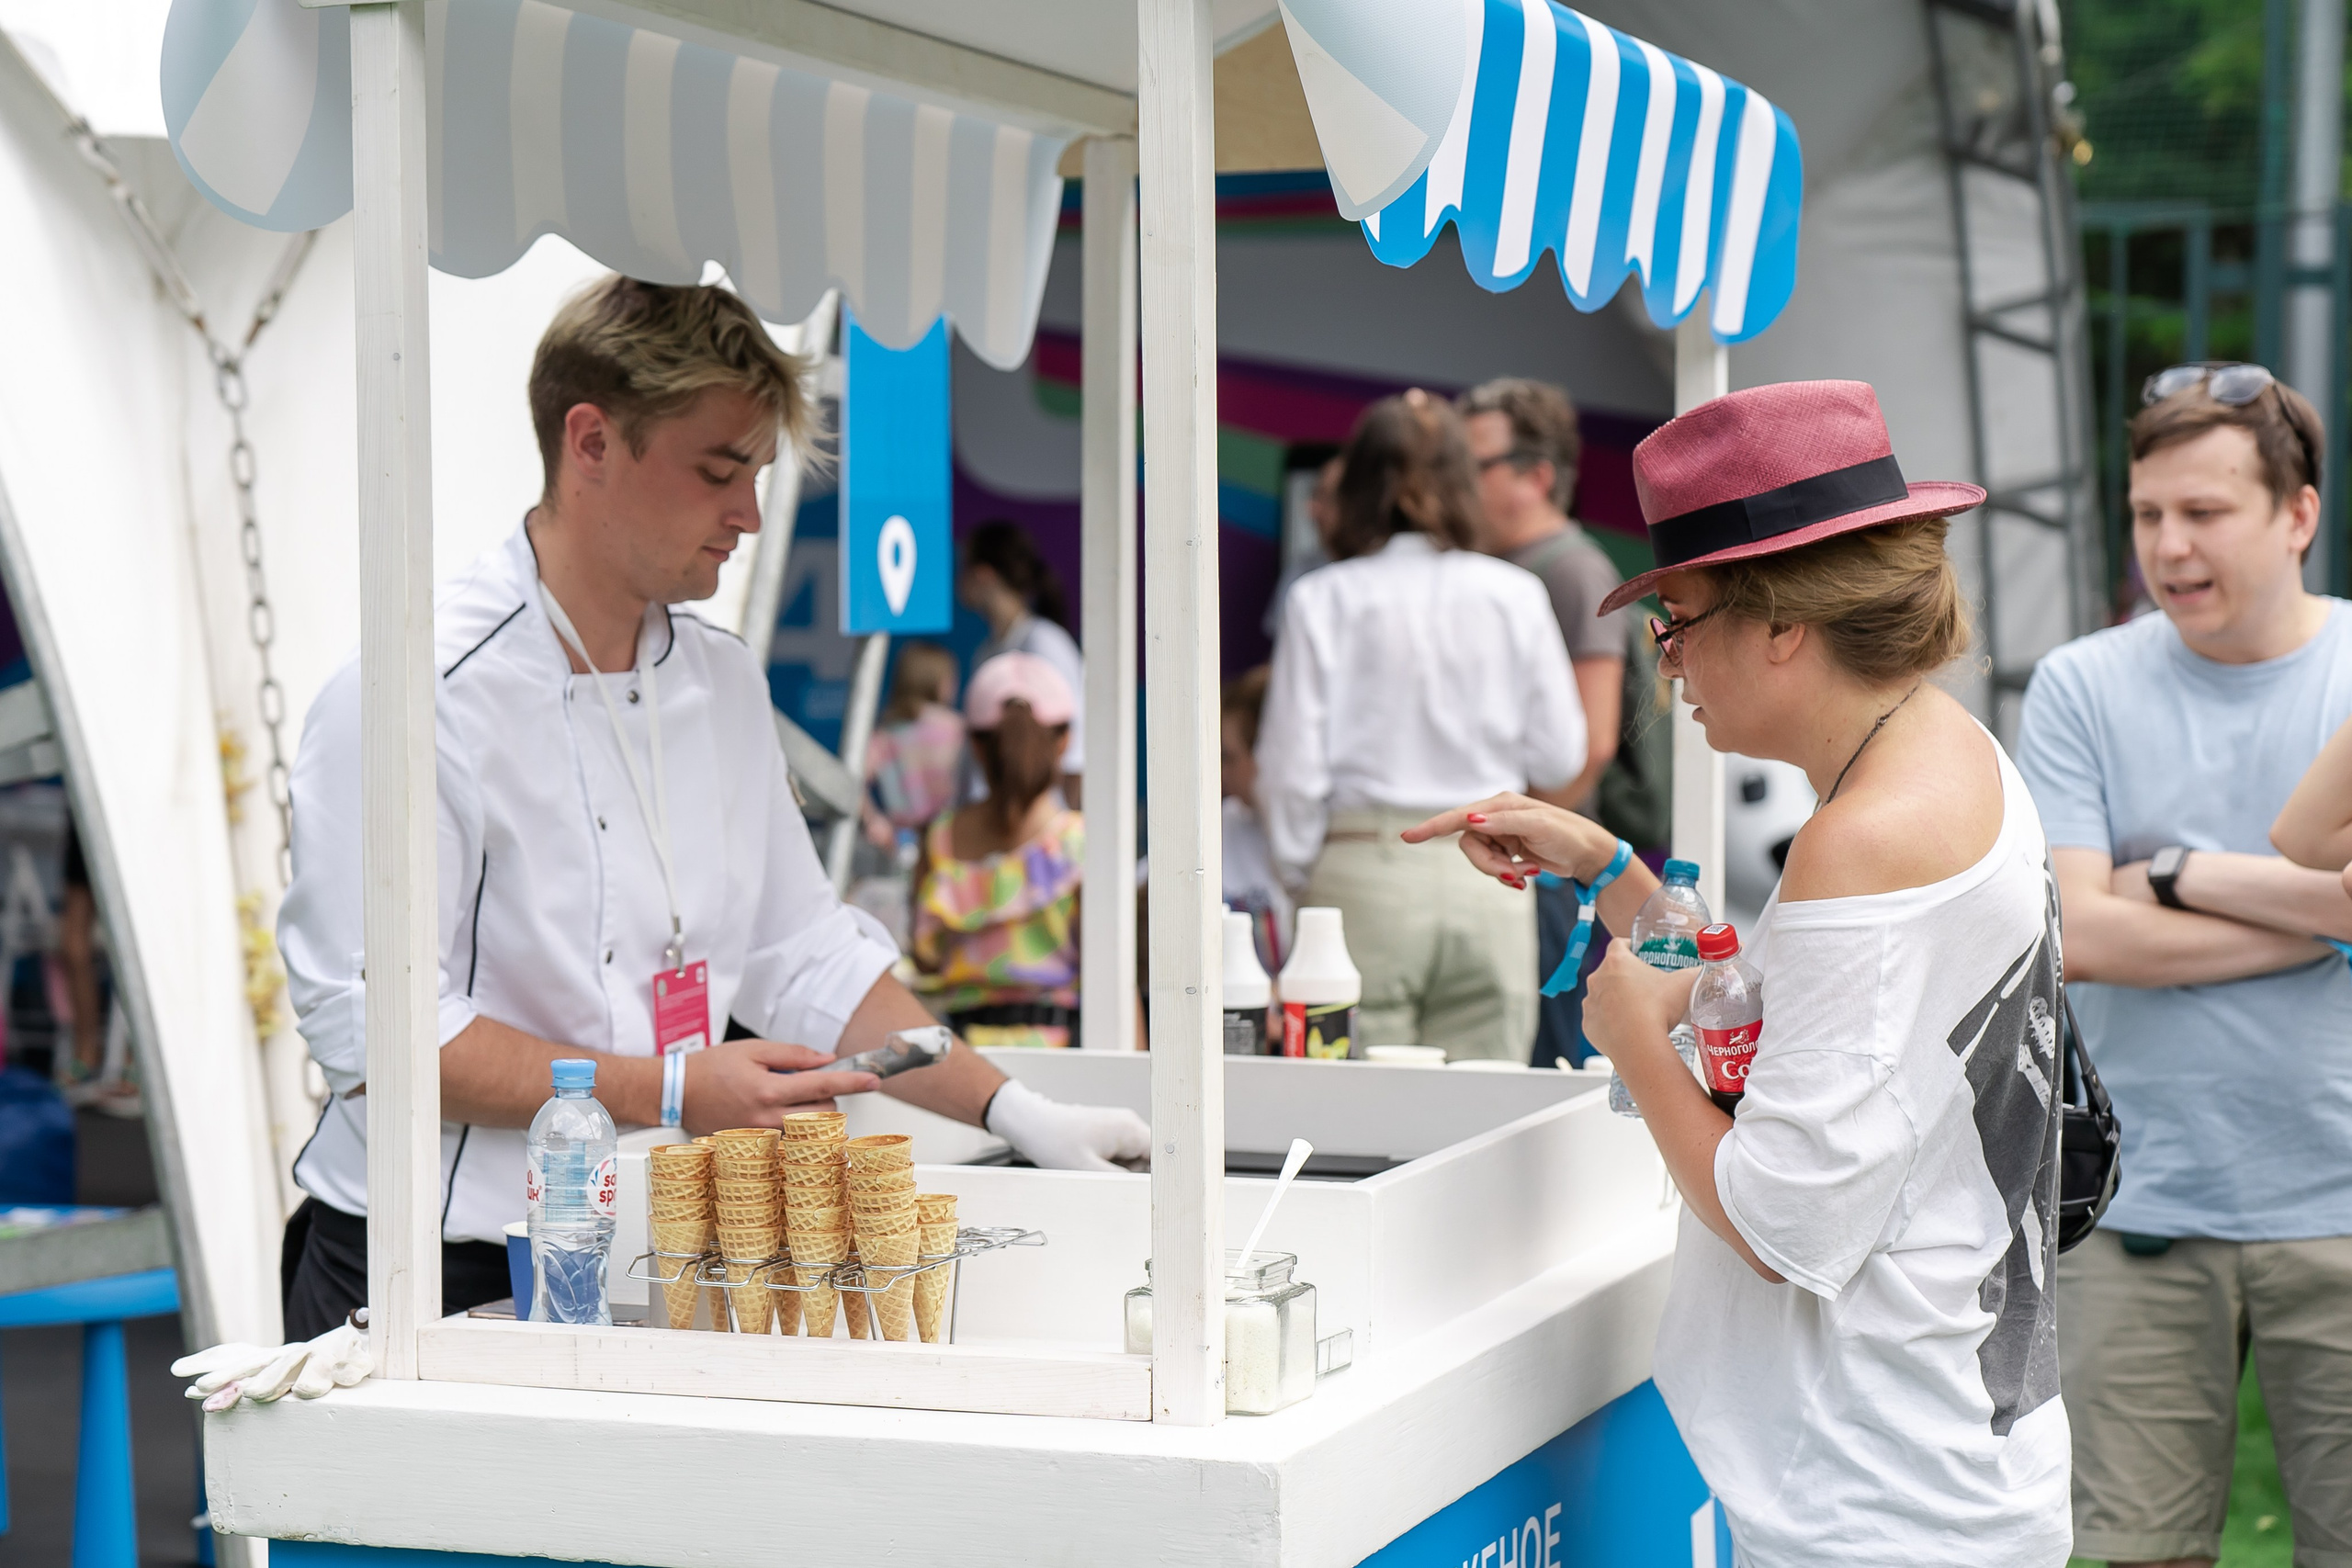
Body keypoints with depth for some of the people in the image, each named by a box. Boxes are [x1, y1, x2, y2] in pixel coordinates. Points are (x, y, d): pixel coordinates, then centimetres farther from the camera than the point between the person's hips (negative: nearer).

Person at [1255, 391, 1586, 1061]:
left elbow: (1292, 770, -2)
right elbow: (1559, 763, 7)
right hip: (1490, 877, 2)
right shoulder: (1515, 596, 3)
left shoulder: (1321, 601, -2)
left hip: (1364, 875, -1)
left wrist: (1300, 874, 13)